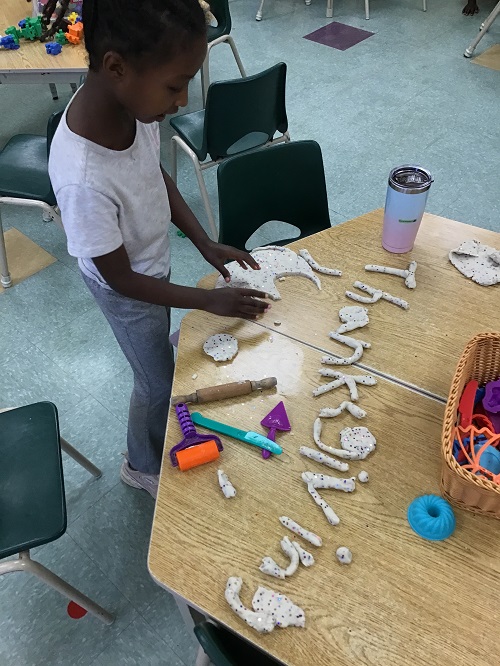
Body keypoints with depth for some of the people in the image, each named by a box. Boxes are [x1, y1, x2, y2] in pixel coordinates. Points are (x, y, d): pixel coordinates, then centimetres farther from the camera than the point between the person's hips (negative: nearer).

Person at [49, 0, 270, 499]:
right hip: (127, 289, -6)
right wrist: (210, 300, -20)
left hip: (154, 261, 7)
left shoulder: (129, 99, -21)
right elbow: (120, 278, -26)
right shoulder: (83, 177, -41)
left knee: (158, 363, 28)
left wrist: (205, 243, -7)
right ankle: (144, 467, 46)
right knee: (158, 381, 15)